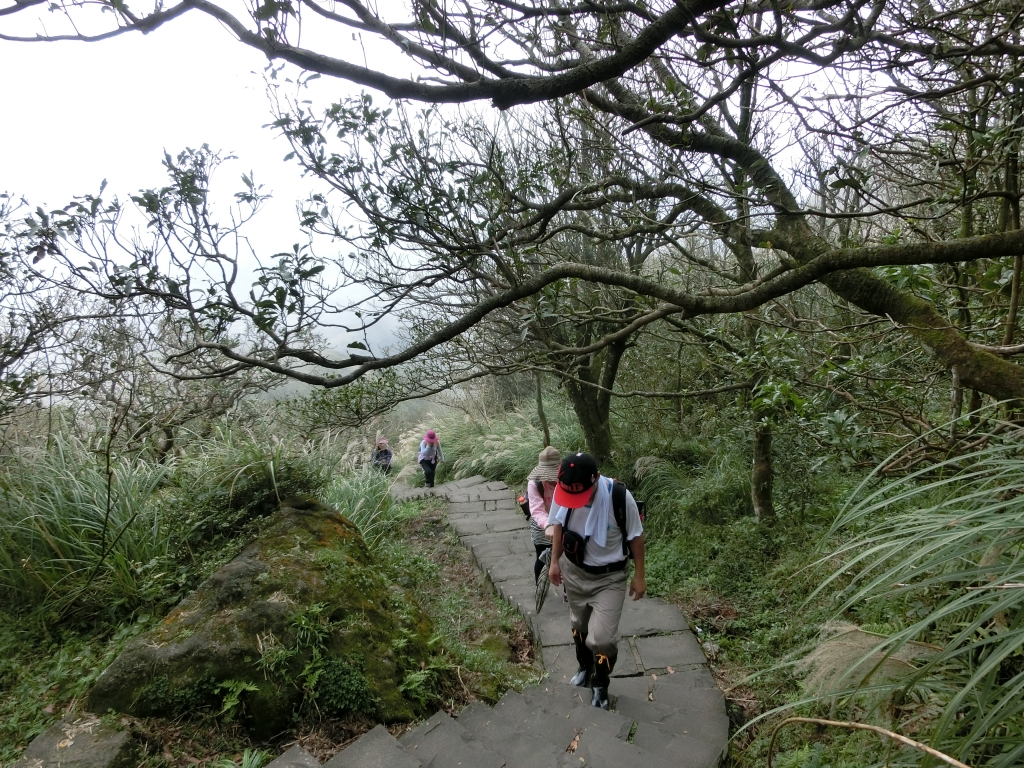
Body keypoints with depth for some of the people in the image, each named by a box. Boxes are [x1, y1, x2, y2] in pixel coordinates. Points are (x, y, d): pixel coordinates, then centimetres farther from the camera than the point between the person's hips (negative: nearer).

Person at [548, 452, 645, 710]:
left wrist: (639, 576, -6)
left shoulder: (620, 498, -31)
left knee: (601, 637, -6)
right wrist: (555, 561, 7)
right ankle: (585, 668, 53)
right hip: (574, 571, 4)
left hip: (609, 577, -3)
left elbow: (636, 536, -14)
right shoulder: (563, 493, -21)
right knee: (579, 625, 23)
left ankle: (600, 686, 26)